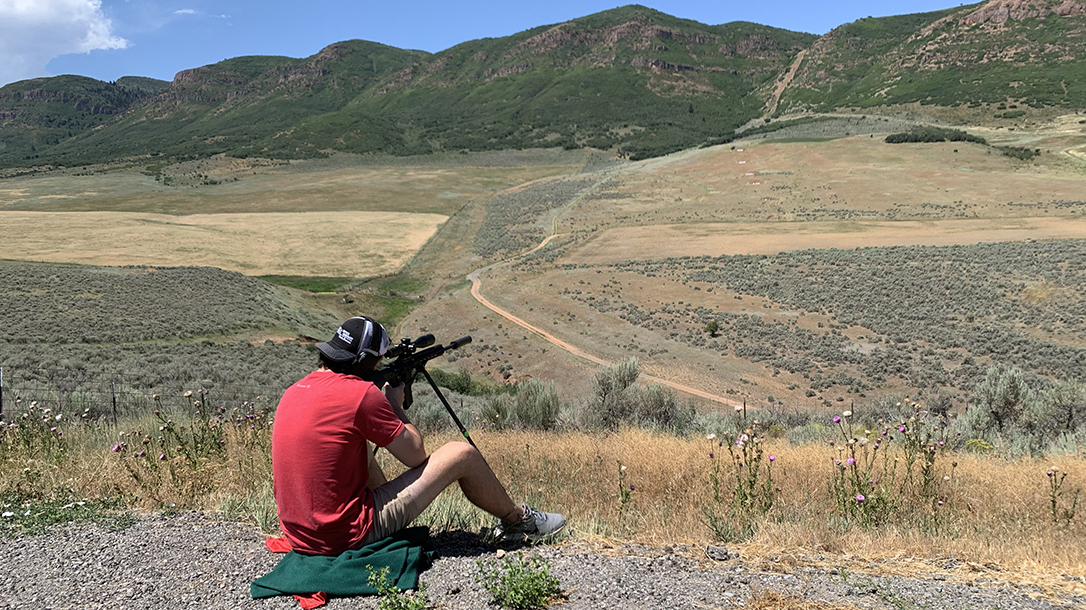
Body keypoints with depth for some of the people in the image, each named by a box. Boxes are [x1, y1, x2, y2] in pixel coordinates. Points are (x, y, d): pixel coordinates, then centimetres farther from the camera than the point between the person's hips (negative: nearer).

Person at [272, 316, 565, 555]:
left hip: (300, 533, 8)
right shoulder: (361, 393, -17)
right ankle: (518, 521, 24)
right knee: (462, 454, 1)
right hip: (349, 535, -8)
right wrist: (395, 404, 7)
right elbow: (416, 455, -7)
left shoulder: (293, 391, 6)